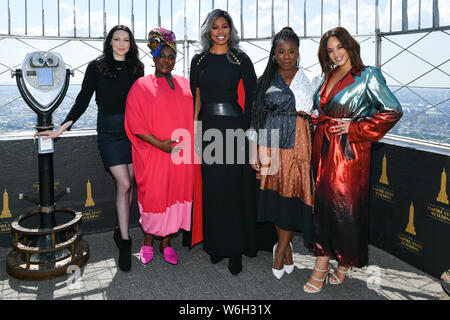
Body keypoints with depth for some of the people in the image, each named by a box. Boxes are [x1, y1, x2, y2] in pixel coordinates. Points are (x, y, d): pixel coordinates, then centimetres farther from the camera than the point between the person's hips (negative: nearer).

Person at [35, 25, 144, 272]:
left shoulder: (136, 68, 9)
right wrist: (61, 129, -4)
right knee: (123, 184, -10)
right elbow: (83, 101, 1)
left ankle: (121, 231, 20)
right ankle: (125, 241, 0)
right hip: (109, 132, -3)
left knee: (128, 184, 4)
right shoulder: (97, 67, 1)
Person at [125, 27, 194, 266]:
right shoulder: (141, 87, -2)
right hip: (153, 155, -4)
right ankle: (148, 242, 26)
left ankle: (166, 242, 25)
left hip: (181, 155, 4)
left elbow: (193, 116, 16)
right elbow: (136, 125, -7)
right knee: (153, 196, 4)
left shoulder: (185, 85, 11)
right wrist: (159, 144, -17)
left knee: (176, 195, 9)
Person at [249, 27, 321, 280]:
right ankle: (286, 248, 23)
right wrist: (255, 152, 4)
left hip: (298, 145, -1)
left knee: (292, 195, -4)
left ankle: (281, 249, 13)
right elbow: (258, 118, 7)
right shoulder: (266, 82, 9)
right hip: (272, 145, 2)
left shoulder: (311, 80, 6)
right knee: (276, 195, 5)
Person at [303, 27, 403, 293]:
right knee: (323, 204, 6)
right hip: (324, 148, 6)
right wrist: (318, 121, 6)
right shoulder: (329, 77, 14)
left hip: (350, 151, -6)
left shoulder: (368, 75, -5)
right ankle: (322, 266, 16)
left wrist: (355, 127, -12)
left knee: (346, 206, 0)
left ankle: (345, 263, 21)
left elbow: (393, 111, -10)